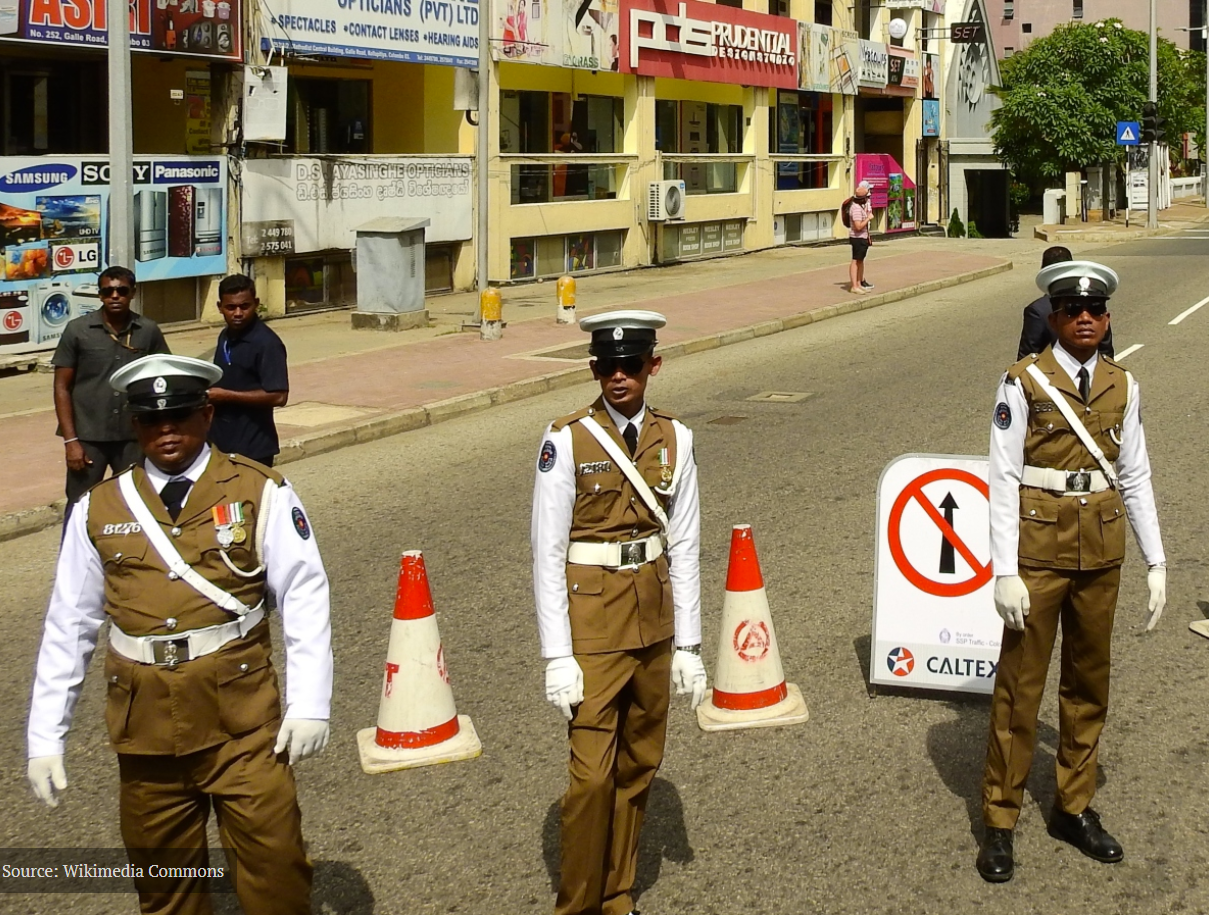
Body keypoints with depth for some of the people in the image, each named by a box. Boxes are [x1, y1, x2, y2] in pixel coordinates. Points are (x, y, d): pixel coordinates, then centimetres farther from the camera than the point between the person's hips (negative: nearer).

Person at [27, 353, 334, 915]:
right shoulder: (99, 509, 5)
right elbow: (68, 625, 7)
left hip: (242, 717, -2)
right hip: (145, 721, 3)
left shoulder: (259, 493, -1)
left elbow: (305, 598, -6)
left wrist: (309, 703, -15)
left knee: (275, 867, -3)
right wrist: (45, 738, 4)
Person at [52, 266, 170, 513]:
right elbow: (62, 387, -2)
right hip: (88, 437, -1)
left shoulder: (149, 331, 0)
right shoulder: (77, 330, -4)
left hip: (134, 437, 2)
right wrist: (70, 440, -9)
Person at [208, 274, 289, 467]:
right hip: (222, 443, 9)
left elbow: (278, 396, -23)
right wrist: (210, 394, 5)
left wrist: (227, 396, -19)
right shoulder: (226, 337, 10)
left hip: (253, 448, -9)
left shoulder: (266, 343, -16)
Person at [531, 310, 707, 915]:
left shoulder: (674, 440, 1)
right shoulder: (567, 441, -10)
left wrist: (688, 644, 3)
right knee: (592, 773, -5)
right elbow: (547, 554, -10)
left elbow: (685, 547, 4)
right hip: (592, 624, -4)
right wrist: (557, 657, -13)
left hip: (653, 622, 4)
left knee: (639, 766, 14)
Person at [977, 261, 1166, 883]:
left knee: (1088, 682, 14)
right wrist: (1005, 572, -15)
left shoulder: (1122, 387, 4)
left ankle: (1074, 809, 29)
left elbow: (1135, 477, 8)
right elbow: (1003, 480, -11)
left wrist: (1156, 561, 5)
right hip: (1039, 546, -4)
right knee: (1020, 685, 2)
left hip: (1101, 549, 5)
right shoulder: (1024, 382, -9)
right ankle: (1000, 822, 14)